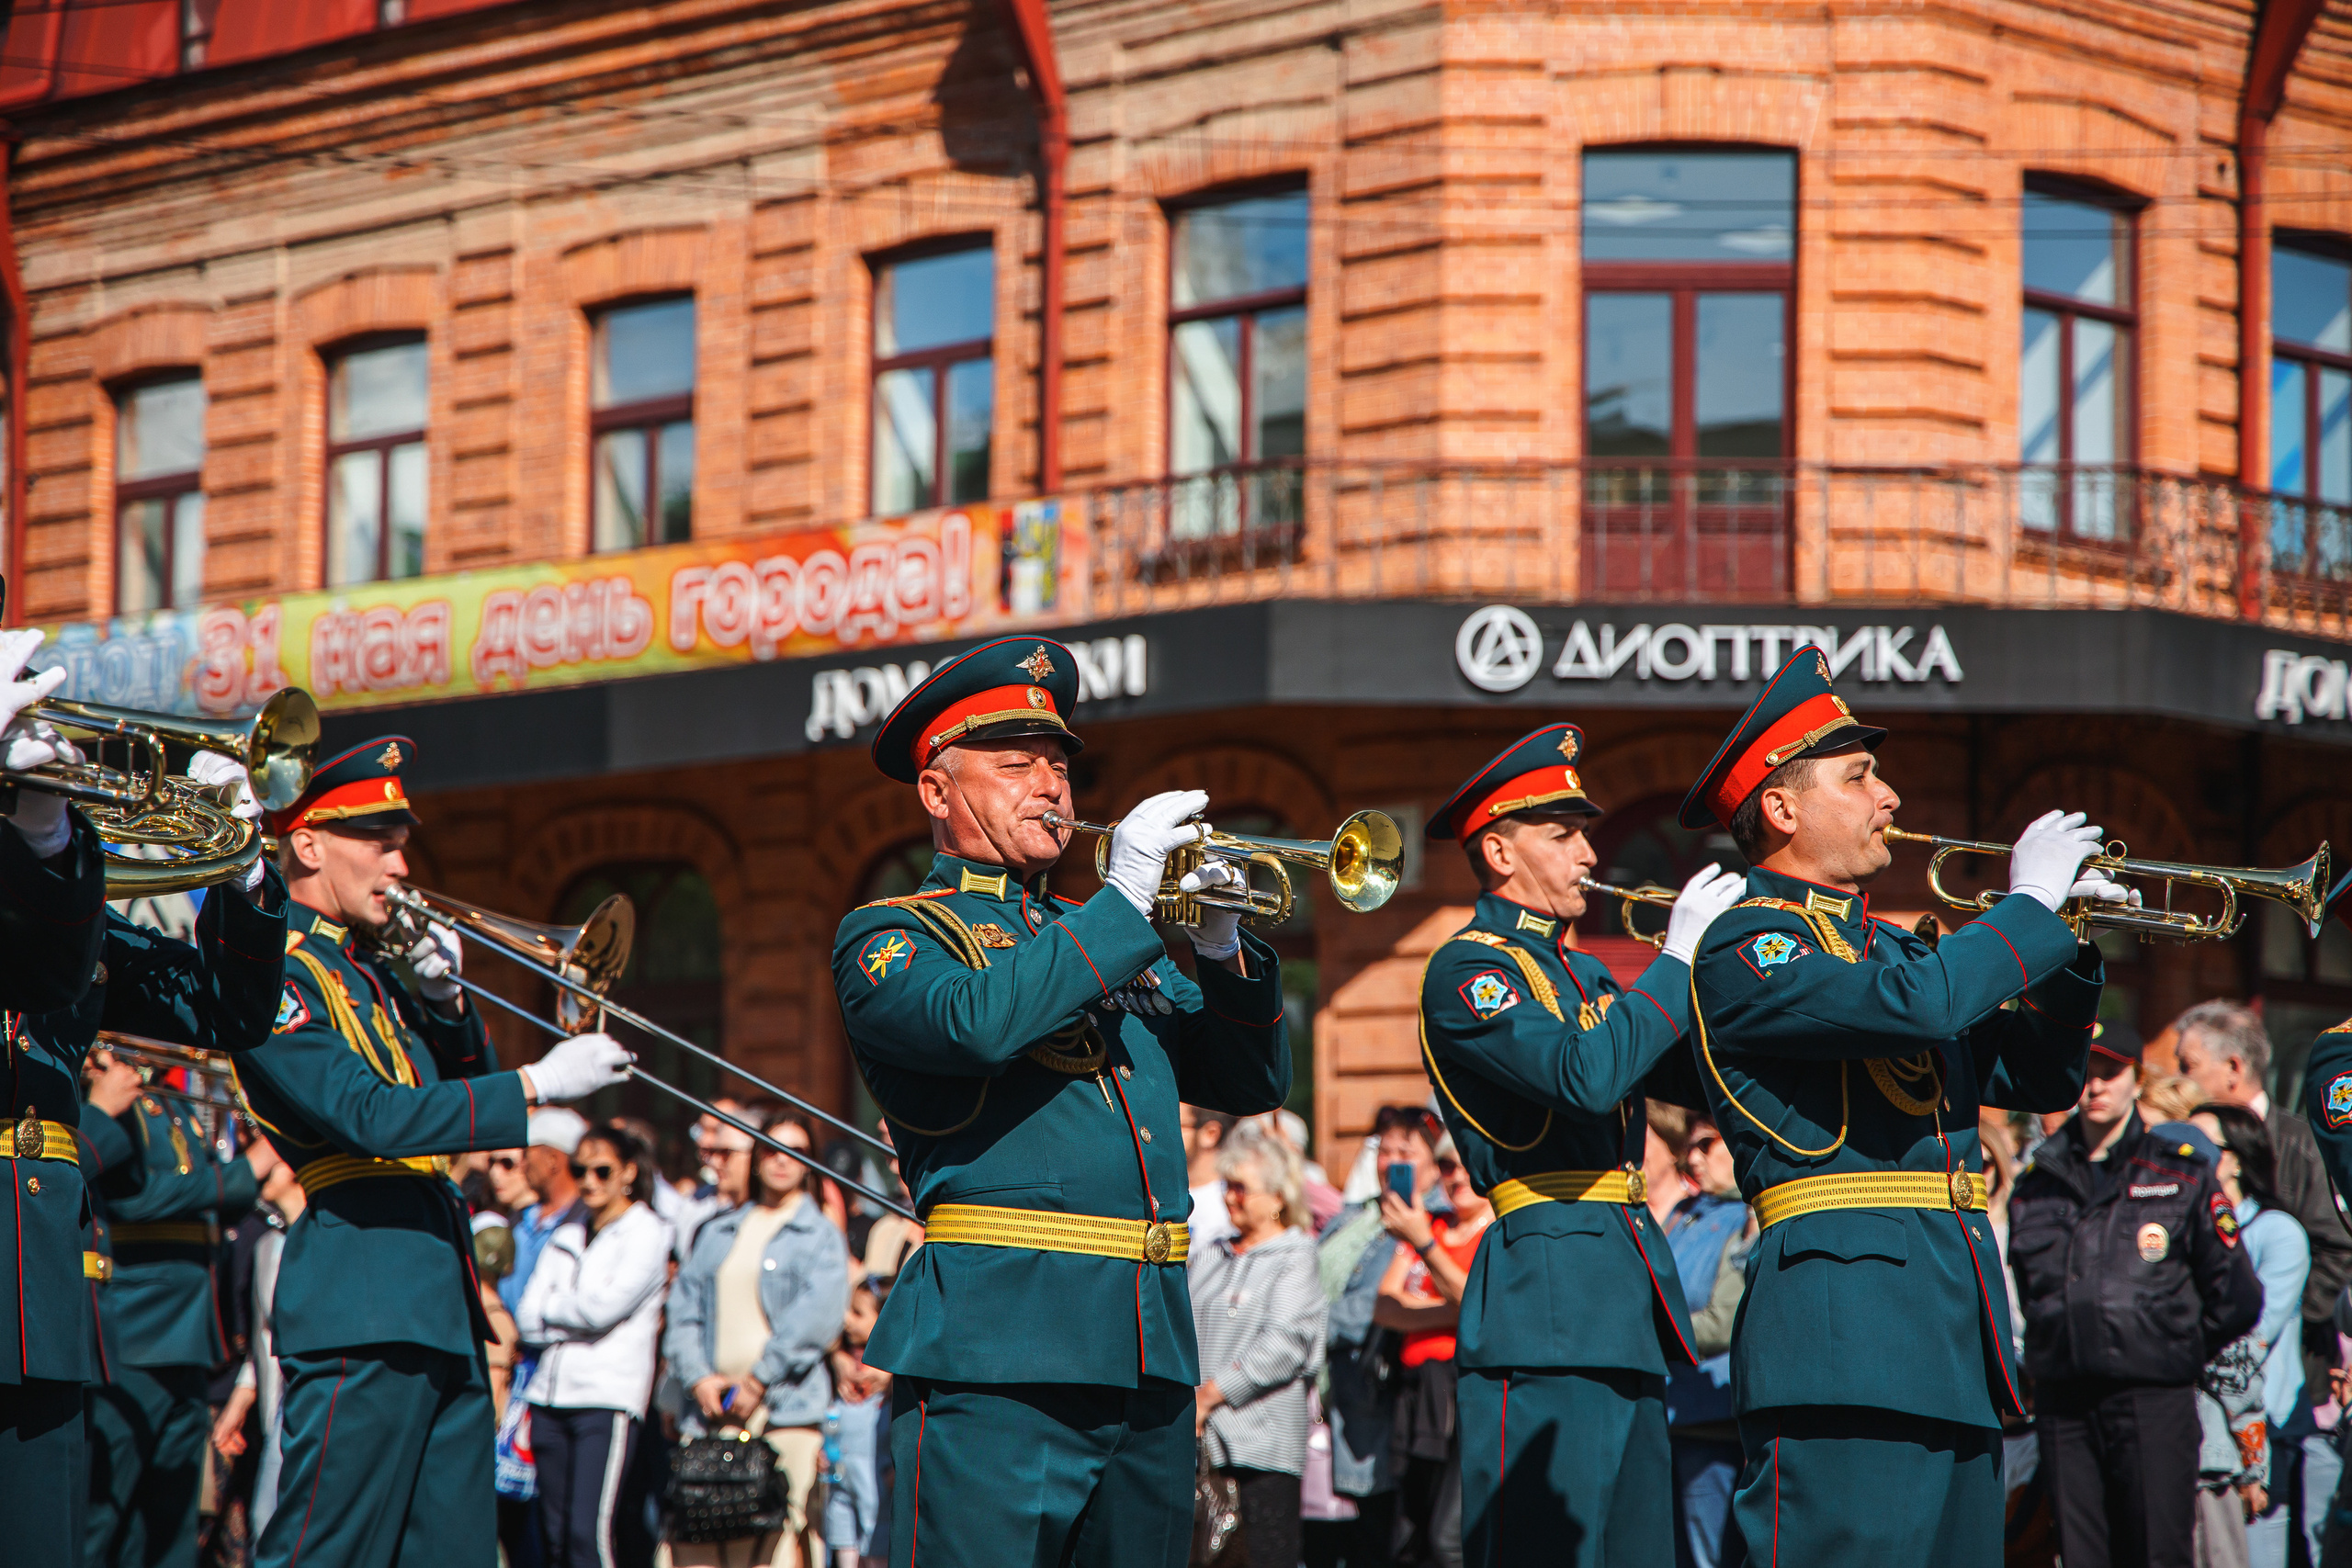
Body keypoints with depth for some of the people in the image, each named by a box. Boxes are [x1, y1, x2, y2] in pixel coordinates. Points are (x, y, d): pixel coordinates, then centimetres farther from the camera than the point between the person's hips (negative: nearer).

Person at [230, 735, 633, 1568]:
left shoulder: (370, 969, 20)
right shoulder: (278, 974, -9)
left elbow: (459, 1090, 24)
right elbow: (370, 1116, -21)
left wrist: (444, 1000, 5)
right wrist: (538, 1084, -22)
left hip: (441, 1306, 9)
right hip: (362, 1303, -9)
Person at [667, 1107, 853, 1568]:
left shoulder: (820, 1236, 7)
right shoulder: (716, 1232, 20)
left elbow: (816, 1318, -6)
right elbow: (684, 1309, 13)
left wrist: (758, 1382, -11)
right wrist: (698, 1378, -3)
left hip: (785, 1414, -4)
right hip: (710, 1411, 4)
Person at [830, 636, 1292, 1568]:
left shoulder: (1109, 943, 24)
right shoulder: (887, 938, 3)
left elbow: (1253, 1083, 19)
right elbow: (978, 1020, -19)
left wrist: (1220, 948, 1)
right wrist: (1124, 903, -13)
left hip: (1152, 1353, 7)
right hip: (997, 1345, -6)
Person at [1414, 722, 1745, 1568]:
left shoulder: (1580, 974, 22)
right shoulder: (1467, 970, -6)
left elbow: (1700, 1076, 17)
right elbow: (1588, 1076, -21)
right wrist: (1678, 958, -15)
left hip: (1629, 1306, 9)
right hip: (1548, 1295, -9)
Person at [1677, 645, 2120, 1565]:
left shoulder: (1888, 946, 22)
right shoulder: (1746, 949, -6)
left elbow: (2038, 1077, 25)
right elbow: (1914, 1004, -23)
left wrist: (2072, 942, 10)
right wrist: (2030, 906, -9)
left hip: (1958, 1328, 9)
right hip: (1843, 1321, -9)